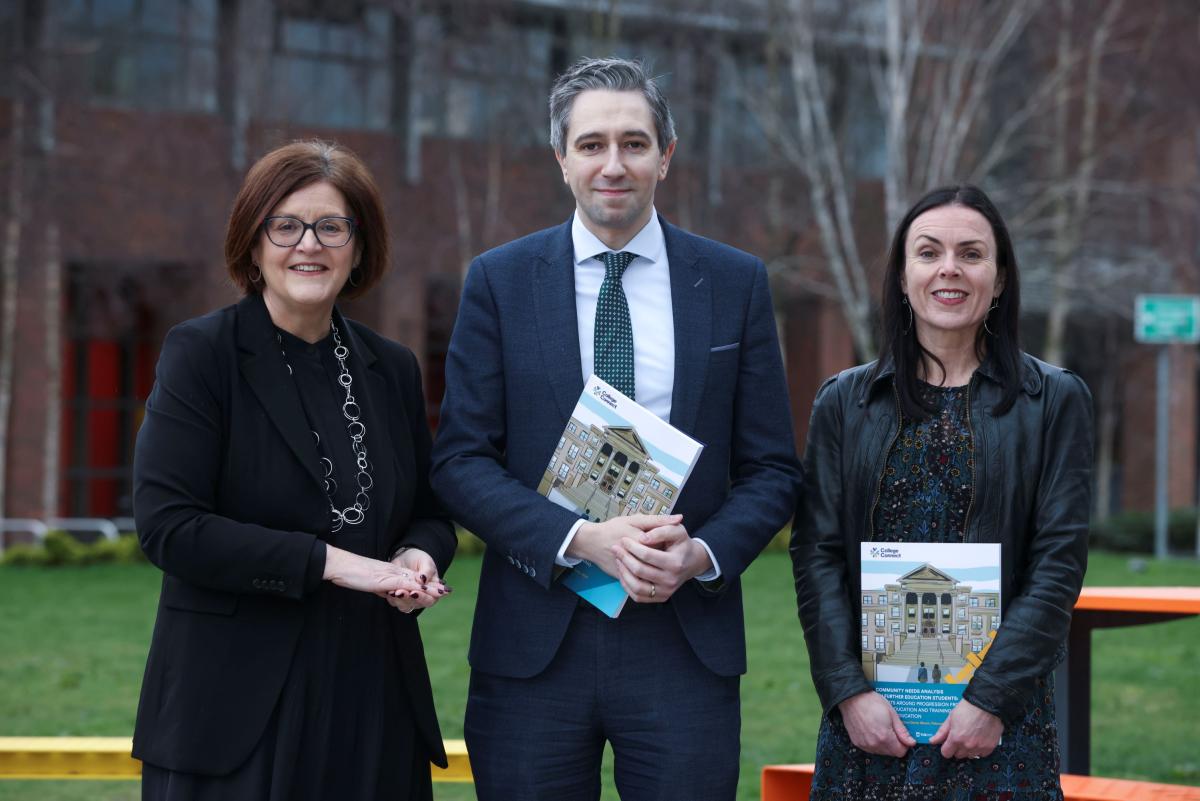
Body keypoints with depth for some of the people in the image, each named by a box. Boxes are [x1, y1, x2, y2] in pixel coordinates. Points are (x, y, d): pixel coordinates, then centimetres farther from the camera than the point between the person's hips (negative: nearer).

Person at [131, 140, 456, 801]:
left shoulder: (393, 369, 11)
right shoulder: (201, 354, -4)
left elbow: (431, 511, 19)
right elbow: (167, 525, -13)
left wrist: (419, 556, -5)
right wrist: (327, 561, -17)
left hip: (372, 702, 5)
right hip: (238, 704, -4)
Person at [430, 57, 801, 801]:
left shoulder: (736, 283, 5)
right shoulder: (500, 282, 3)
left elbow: (772, 468, 7)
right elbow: (460, 459, -1)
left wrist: (701, 554, -12)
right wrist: (581, 539, -16)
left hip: (686, 636, 0)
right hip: (534, 645, 0)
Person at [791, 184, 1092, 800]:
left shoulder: (1054, 401, 2)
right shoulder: (845, 402, 7)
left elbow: (1059, 563, -4)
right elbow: (817, 557, 3)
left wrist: (992, 699, -11)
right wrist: (849, 691, -9)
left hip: (1002, 714, -1)